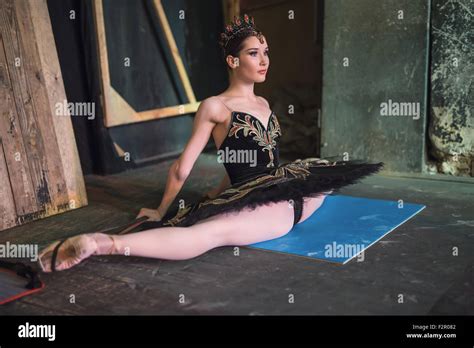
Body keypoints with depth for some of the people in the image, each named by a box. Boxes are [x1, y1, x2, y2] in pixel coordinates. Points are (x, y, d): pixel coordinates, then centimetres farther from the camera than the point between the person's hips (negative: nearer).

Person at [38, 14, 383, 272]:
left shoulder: (264, 104, 17)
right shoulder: (215, 107, -8)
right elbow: (182, 170, -5)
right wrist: (161, 211, 3)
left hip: (292, 195, 9)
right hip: (256, 202, -9)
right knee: (208, 233, -39)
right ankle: (97, 243, -47)